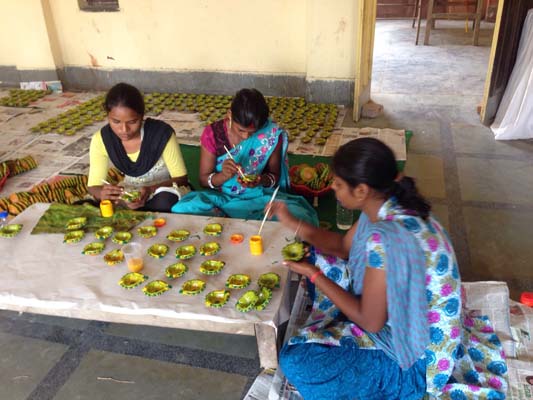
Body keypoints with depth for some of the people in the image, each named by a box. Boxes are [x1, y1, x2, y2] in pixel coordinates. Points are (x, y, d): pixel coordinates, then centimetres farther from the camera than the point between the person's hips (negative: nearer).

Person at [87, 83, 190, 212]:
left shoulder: (162, 133, -24)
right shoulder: (101, 139, -14)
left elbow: (181, 178, -16)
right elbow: (94, 186, -11)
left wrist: (151, 190, -36)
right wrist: (102, 193, -37)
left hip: (165, 193, -2)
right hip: (130, 196, 3)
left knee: (165, 201, -35)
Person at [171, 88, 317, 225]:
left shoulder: (272, 134, -11)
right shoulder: (212, 133, -10)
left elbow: (274, 174, 1)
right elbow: (204, 179, -3)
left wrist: (262, 180, -23)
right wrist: (224, 175, -25)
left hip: (258, 198, 0)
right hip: (221, 197, 1)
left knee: (298, 216, -30)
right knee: (183, 210, -29)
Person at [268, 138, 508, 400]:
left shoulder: (386, 239, -37)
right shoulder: (388, 206, -10)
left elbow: (370, 321, -25)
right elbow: (344, 247, 7)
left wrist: (315, 275, -17)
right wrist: (292, 222, 4)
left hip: (414, 361, -8)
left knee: (294, 361, -14)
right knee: (321, 257, 10)